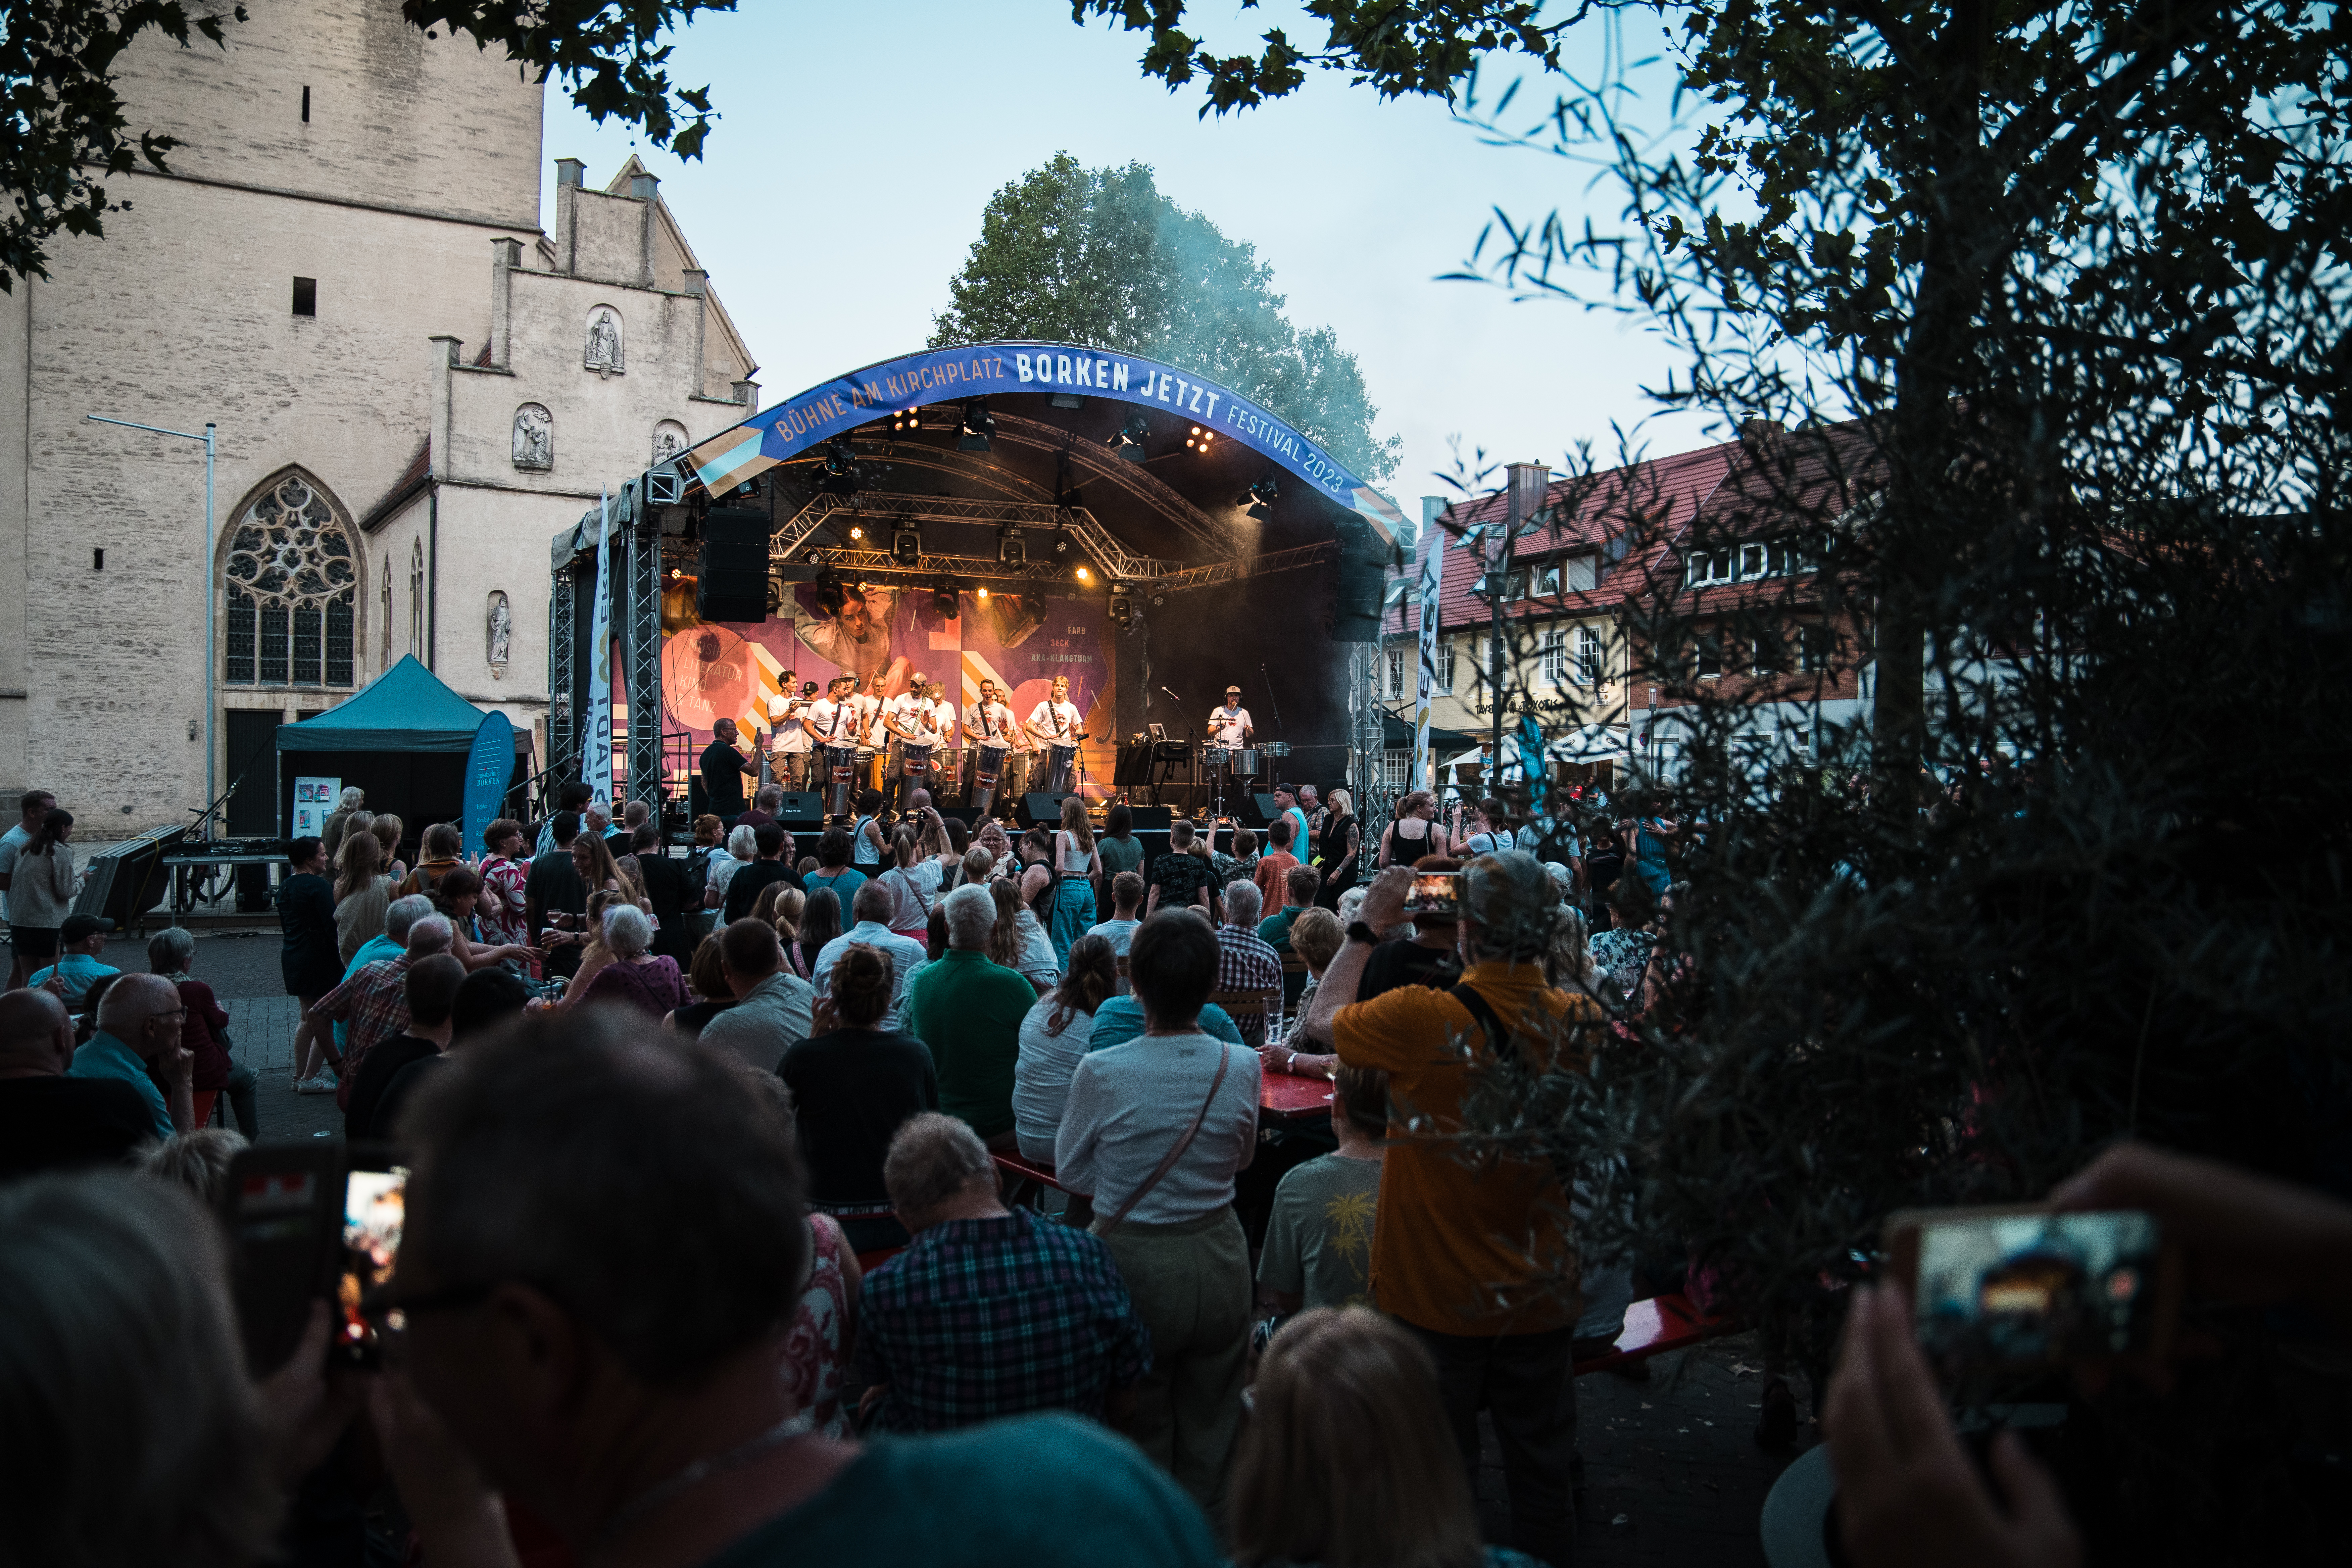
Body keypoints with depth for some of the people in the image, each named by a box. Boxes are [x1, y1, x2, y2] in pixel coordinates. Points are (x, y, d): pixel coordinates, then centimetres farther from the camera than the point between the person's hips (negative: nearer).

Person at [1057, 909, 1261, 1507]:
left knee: (1139, 1427, 17)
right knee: (1210, 1422, 21)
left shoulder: (1102, 1071, -20)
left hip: (1133, 1263, -2)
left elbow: (1072, 1172, -5)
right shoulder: (1242, 1066, -11)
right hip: (1218, 1259, 3)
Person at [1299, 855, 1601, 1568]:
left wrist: (1367, 927, 3)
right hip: (1540, 1296, 3)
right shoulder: (1580, 1021, -12)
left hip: (1438, 1299, -3)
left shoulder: (1420, 1019, -23)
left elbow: (1320, 1020, -4)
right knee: (1542, 1477, 20)